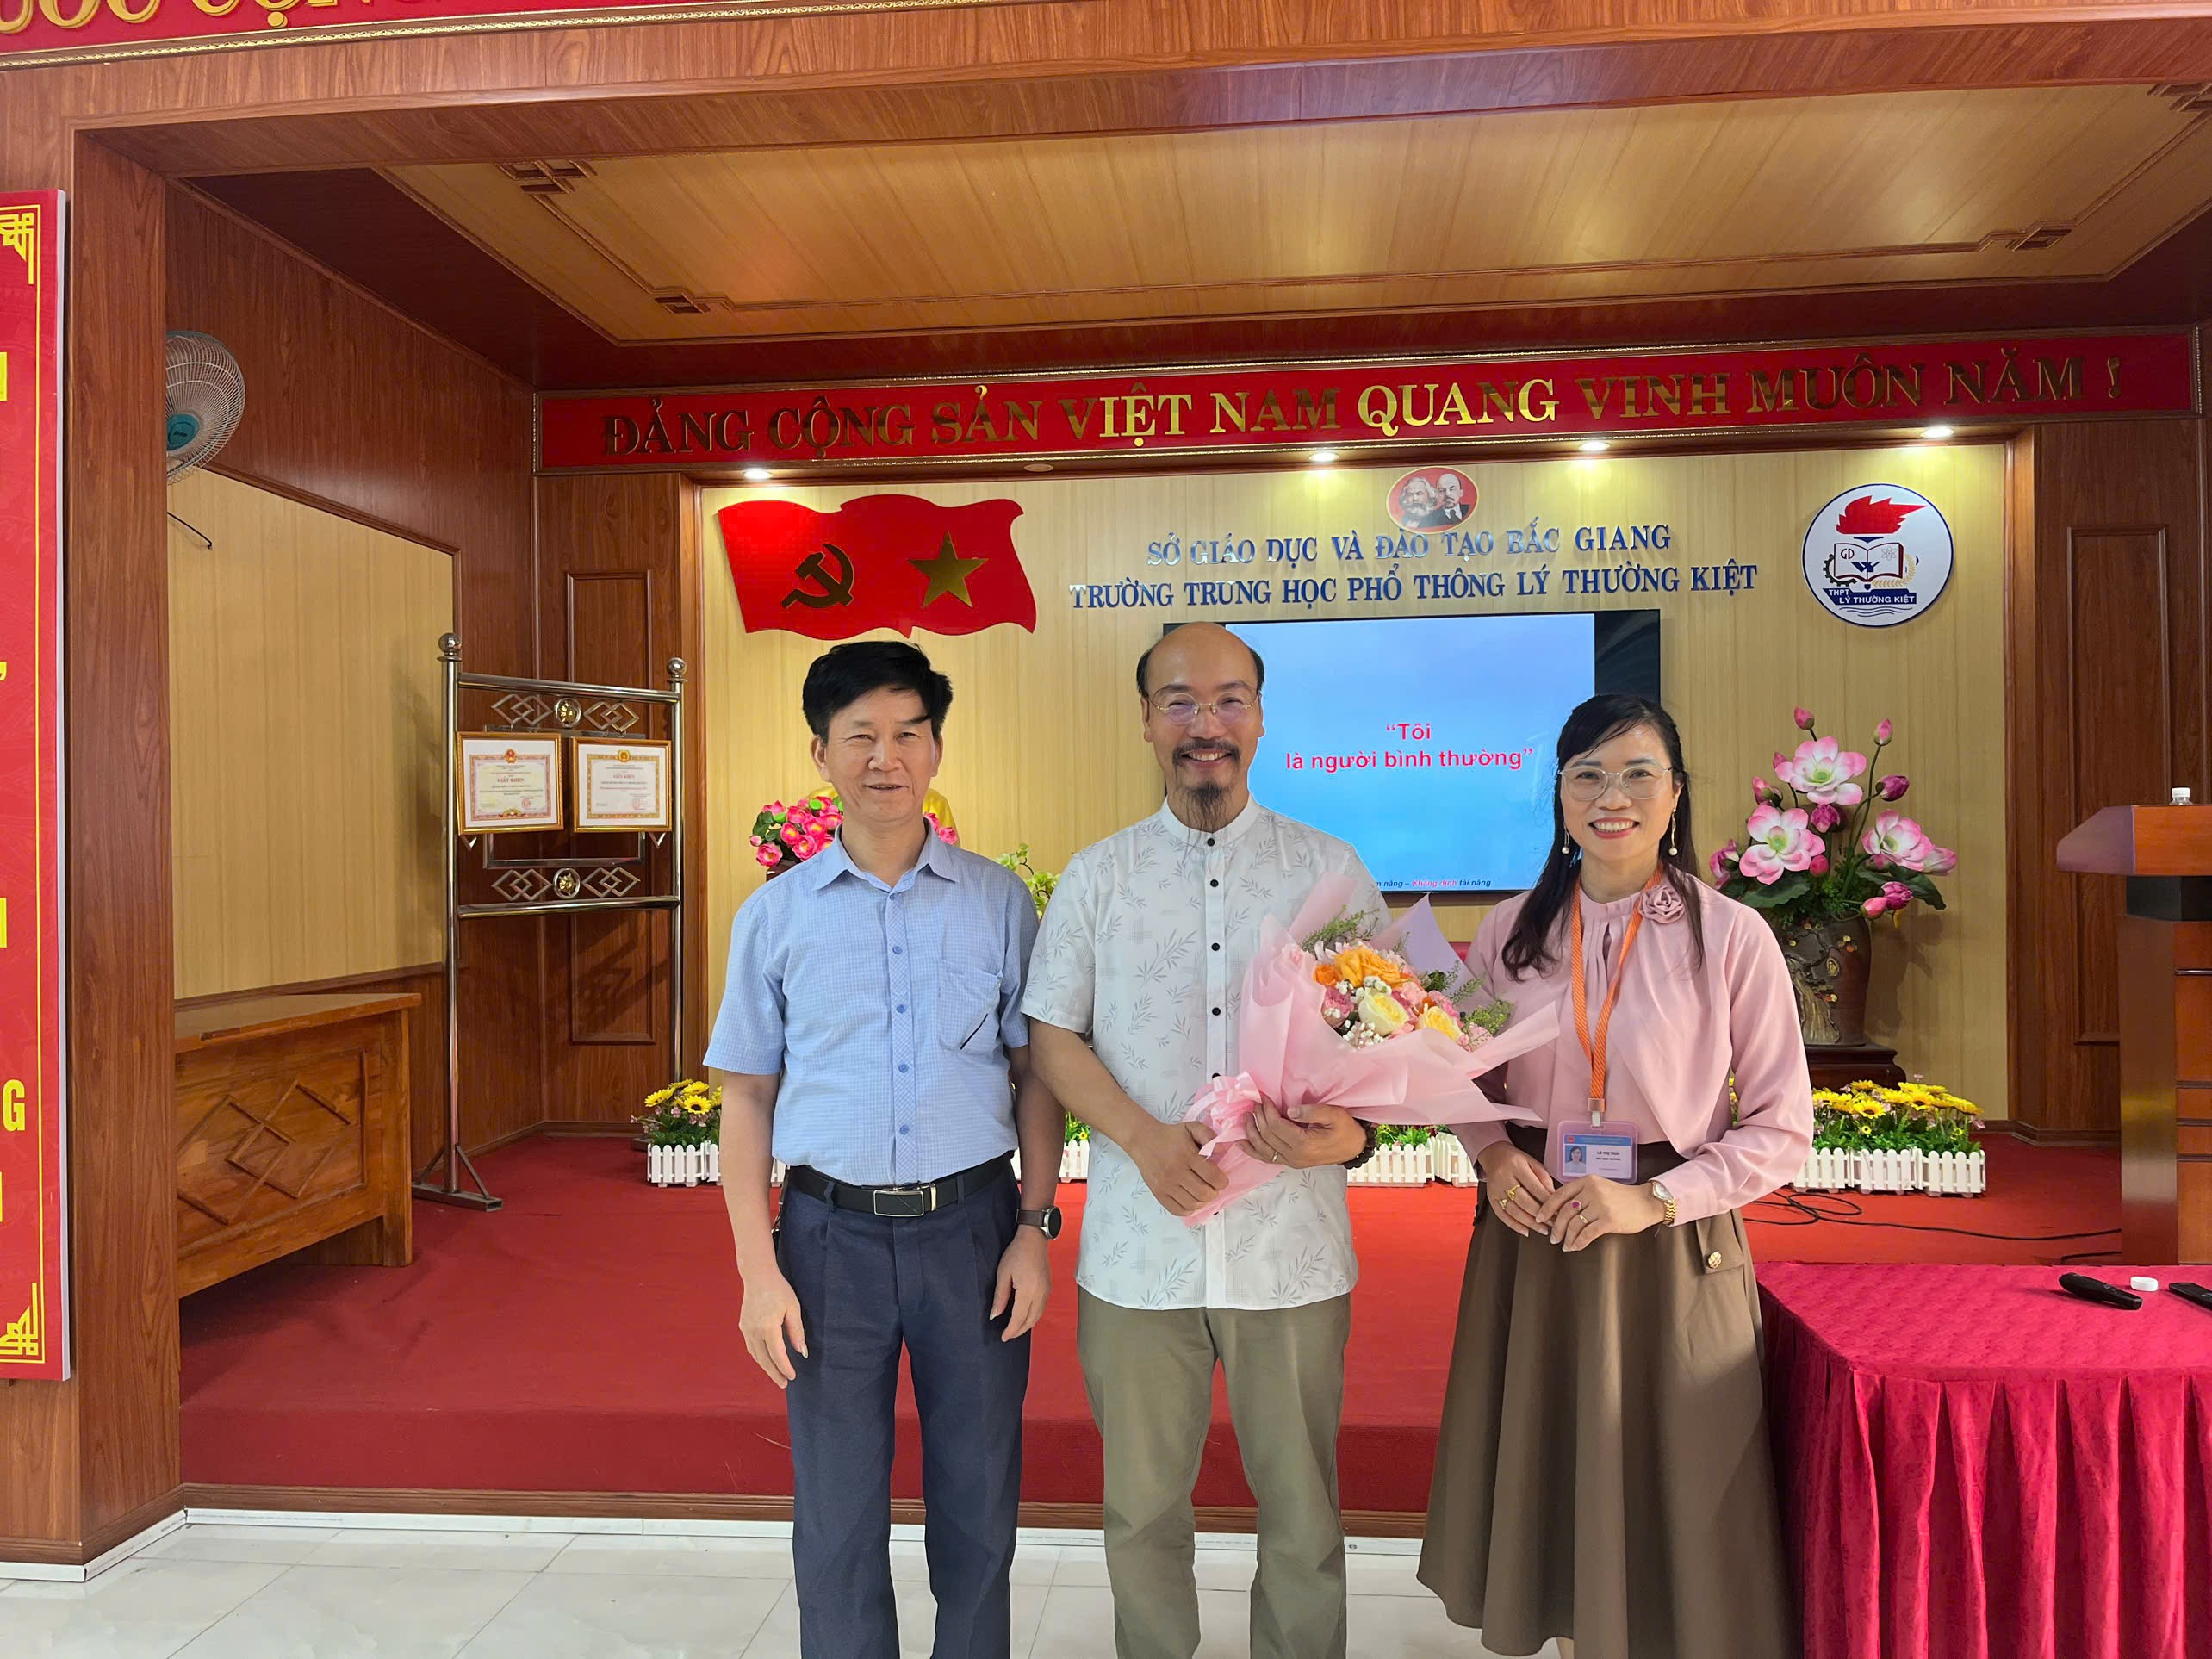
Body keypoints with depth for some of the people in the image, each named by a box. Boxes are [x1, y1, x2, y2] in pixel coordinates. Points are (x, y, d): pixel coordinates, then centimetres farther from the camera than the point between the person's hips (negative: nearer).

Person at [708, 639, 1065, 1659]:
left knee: (979, 1504, 12)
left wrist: (1034, 1227, -2)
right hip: (832, 1231, 0)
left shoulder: (999, 901, 1)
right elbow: (747, 1095, 3)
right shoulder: (776, 914, 2)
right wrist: (758, 1269, -2)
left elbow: (1035, 1074, 4)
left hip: (972, 1226, 0)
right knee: (837, 1514, 11)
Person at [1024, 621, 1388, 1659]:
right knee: (1141, 1505, 15)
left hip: (1290, 1241, 0)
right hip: (1138, 1244, 1)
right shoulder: (1096, 878, 5)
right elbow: (1053, 1036, 4)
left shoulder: (1332, 871, 3)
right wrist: (1146, 1140, -12)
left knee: (1302, 1505, 11)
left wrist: (1351, 1133, -17)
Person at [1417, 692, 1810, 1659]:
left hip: (1672, 1251, -3)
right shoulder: (1512, 930, 2)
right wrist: (1492, 1152, -7)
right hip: (1531, 1237, 3)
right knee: (1549, 1475, 15)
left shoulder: (1732, 937, -9)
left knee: (1665, 1493, 9)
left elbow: (1781, 1131, -5)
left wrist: (1656, 1197, -16)